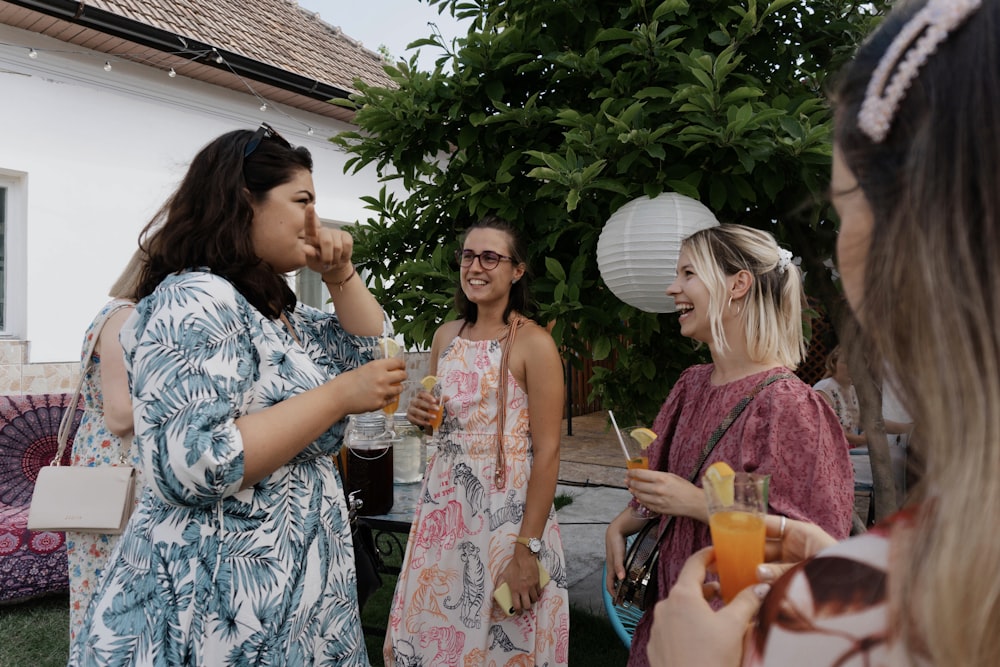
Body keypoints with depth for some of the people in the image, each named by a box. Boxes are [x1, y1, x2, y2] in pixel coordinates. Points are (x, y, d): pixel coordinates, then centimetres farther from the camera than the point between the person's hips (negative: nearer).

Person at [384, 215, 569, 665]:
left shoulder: (534, 343, -11)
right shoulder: (446, 335, 7)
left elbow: (547, 451, -14)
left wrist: (527, 550, -18)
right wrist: (421, 415, -3)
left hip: (509, 509, -5)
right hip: (444, 504, 6)